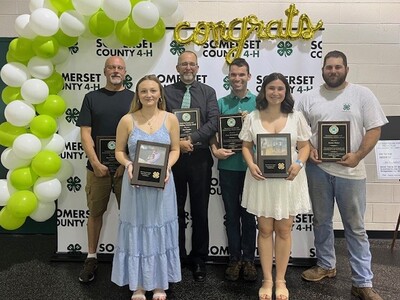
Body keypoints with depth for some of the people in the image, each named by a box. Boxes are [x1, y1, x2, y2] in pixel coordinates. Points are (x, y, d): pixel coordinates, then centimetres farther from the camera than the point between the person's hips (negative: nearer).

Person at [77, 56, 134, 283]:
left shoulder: (134, 99, 5)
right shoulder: (92, 98, 7)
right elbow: (85, 133, 1)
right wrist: (96, 163, -9)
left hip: (126, 167, 0)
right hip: (98, 166, 1)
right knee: (95, 212, 9)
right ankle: (92, 258, 24)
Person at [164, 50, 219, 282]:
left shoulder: (208, 92, 8)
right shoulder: (166, 92, 7)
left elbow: (213, 122, -5)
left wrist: (192, 140, -15)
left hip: (200, 158, 0)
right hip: (174, 157, 0)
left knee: (200, 211, 7)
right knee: (175, 210, 10)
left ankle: (200, 260, 20)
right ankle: (177, 258, 24)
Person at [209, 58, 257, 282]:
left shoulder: (258, 102, 3)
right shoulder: (221, 103, 6)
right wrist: (216, 151, -13)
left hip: (251, 165, -1)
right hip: (228, 166, 1)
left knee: (249, 214, 9)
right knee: (232, 213, 10)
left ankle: (248, 259, 22)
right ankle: (235, 259, 22)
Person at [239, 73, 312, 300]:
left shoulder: (296, 117, 2)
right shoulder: (252, 118, 3)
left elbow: (304, 146, 4)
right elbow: (246, 146, 5)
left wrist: (299, 164, -15)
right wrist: (251, 165, -13)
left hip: (288, 179, 0)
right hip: (261, 179, 0)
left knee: (284, 229, 7)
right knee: (265, 229, 7)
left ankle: (281, 280, 23)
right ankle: (267, 280, 21)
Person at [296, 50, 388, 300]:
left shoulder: (362, 94, -1)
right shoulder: (309, 98, 6)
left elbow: (374, 129, -4)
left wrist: (358, 156, -16)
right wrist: (308, 150, -8)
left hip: (350, 170, -2)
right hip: (318, 169, 3)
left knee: (355, 227, 5)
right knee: (321, 221, 14)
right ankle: (326, 265, 34)